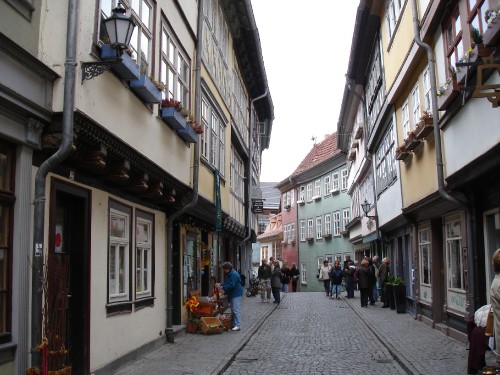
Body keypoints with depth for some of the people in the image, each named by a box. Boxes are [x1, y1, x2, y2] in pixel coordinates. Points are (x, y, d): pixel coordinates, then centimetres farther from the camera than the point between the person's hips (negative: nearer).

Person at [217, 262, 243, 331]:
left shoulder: (234, 274, -19)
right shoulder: (227, 274, 14)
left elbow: (231, 285, -23)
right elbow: (227, 283, 22)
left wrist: (223, 287, -18)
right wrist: (221, 285, 5)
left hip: (236, 294, -11)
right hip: (231, 294, 11)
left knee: (236, 310, -10)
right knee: (233, 310, 14)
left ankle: (237, 325, -9)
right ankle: (234, 324, 21)